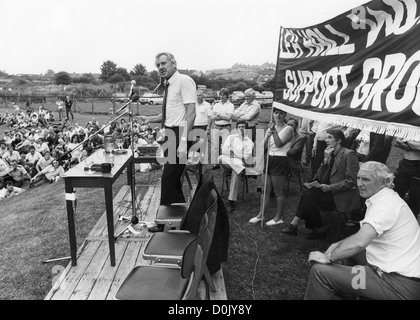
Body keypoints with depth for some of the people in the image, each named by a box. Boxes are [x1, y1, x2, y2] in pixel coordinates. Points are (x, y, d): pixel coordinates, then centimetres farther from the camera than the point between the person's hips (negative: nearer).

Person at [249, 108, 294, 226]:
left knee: (278, 191, 2)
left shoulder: (288, 129, -7)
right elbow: (264, 145, 3)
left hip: (281, 161, -6)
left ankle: (278, 217, 15)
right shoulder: (271, 128, 12)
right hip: (270, 159, 6)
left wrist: (274, 131, -21)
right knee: (266, 190, 11)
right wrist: (267, 135, -14)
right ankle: (261, 214, 22)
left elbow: (279, 144, -19)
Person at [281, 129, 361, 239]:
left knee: (310, 197, -22)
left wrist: (329, 187, -21)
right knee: (307, 193, -17)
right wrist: (325, 160, -5)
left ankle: (294, 225, -6)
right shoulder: (331, 155, 13)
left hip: (344, 197, -7)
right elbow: (320, 178, 6)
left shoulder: (349, 154, -10)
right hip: (332, 192, 7)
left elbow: (351, 181, -15)